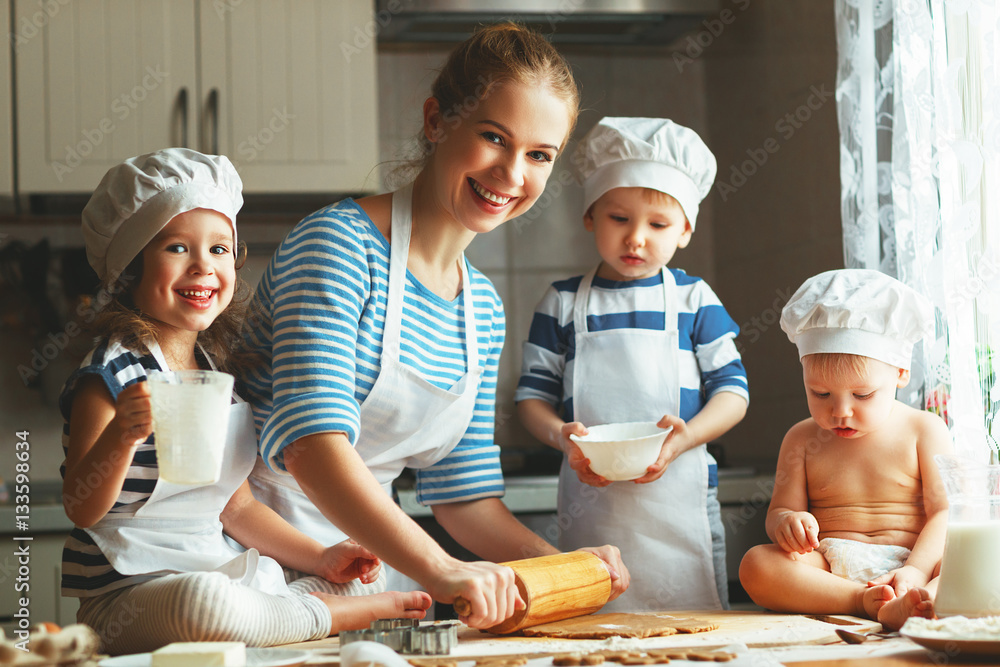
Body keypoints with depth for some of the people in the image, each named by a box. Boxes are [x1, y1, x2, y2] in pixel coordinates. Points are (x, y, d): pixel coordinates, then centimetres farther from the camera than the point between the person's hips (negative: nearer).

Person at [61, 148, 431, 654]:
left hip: (226, 580, 8)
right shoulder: (112, 375, -12)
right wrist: (121, 436, -36)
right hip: (130, 595, -7)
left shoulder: (219, 372, 12)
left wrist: (322, 559, 8)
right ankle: (333, 615, -16)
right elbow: (83, 510, -19)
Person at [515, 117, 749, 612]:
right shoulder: (562, 303, 8)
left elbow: (733, 389, 4)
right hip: (591, 497, 0)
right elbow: (532, 393, 8)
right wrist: (560, 435, -13)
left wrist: (685, 437, -14)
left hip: (680, 496, 0)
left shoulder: (694, 299, 6)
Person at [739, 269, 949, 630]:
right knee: (756, 565, -27)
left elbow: (944, 511, -3)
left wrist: (916, 571, -21)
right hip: (828, 567, 1)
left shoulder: (923, 430, 5)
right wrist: (785, 522, -18)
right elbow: (780, 509, 10)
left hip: (910, 559, -1)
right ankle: (865, 601, -38)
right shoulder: (802, 439, 12)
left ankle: (908, 606, -58)